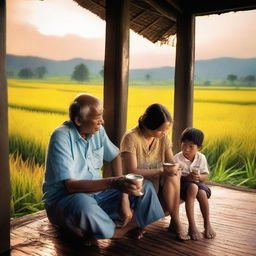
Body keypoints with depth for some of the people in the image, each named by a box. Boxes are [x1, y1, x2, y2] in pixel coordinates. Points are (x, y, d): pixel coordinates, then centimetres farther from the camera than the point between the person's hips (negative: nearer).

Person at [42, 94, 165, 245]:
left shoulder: (97, 130, -2)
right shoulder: (61, 137, -22)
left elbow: (115, 156, 11)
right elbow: (70, 186, -28)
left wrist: (123, 194, -2)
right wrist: (112, 183, -38)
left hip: (96, 193, 7)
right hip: (64, 198, -6)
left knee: (145, 189, 2)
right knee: (84, 203, -41)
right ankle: (116, 234, -13)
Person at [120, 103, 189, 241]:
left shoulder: (163, 137, -1)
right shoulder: (131, 137, -20)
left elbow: (171, 162, 0)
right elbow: (131, 172, -25)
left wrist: (176, 167, -25)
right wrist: (160, 171, -33)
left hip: (158, 183, 5)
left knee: (173, 176, -27)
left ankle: (176, 222, -15)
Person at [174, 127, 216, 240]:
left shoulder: (201, 158, -1)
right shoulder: (177, 158, -12)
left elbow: (206, 175, 4)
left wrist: (199, 177, -19)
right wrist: (187, 177, -29)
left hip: (197, 183, 3)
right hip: (183, 184, -3)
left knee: (202, 193, -32)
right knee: (193, 187, -36)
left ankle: (207, 224, -13)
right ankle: (192, 226, -33)